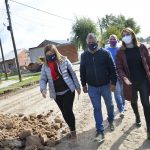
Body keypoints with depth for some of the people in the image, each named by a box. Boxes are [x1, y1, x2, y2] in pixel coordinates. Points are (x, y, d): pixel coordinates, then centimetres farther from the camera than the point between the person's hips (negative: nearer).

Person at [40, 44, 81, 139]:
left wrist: (77, 86, 2)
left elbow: (73, 73, -1)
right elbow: (43, 79, 0)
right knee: (64, 113, 13)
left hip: (68, 91, -3)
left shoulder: (64, 60, -7)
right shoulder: (45, 66, 0)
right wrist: (43, 89, -21)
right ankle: (72, 129, 34)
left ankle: (73, 130, 13)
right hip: (57, 94, 4)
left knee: (68, 111, -8)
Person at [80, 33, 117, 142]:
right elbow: (82, 72, 8)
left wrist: (113, 83, -10)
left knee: (109, 105, 17)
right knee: (97, 108, 4)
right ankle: (100, 131, 10)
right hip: (92, 87, 1)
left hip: (105, 85, -1)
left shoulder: (105, 53, -9)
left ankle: (111, 120, 44)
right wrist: (84, 85, 7)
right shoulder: (84, 56, 0)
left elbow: (112, 69, -7)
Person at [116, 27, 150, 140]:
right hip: (130, 82, 1)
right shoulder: (120, 52, -5)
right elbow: (119, 68, -6)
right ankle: (137, 117, 50)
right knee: (134, 102, 20)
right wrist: (124, 79, -22)